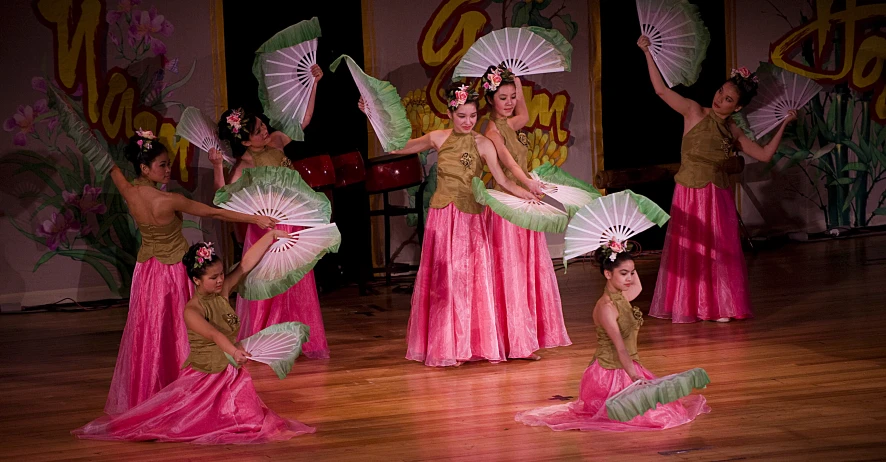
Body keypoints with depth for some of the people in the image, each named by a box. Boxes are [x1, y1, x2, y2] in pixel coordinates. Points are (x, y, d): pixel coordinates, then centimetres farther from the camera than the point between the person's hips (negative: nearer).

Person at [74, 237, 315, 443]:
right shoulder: (192, 311, -21)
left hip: (230, 373, 6)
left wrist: (270, 236, -6)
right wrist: (232, 350, -58)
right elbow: (213, 334, -40)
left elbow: (246, 264, -4)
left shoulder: (222, 292, -4)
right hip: (204, 375, -6)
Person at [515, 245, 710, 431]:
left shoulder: (622, 298, 5)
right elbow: (620, 348, -25)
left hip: (627, 369, 9)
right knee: (653, 414, -17)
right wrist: (636, 379, -30)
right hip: (611, 374, -9)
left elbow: (637, 286, 29)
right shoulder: (606, 307, -20)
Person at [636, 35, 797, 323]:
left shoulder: (733, 132, 8)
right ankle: (689, 307, 11)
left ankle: (716, 306, 13)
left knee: (719, 251, 4)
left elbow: (764, 154, 9)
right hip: (691, 193, -4)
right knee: (690, 250, 1)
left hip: (718, 196, 4)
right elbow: (661, 90, -10)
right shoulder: (695, 113, -4)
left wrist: (784, 125, 10)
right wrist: (647, 53, -13)